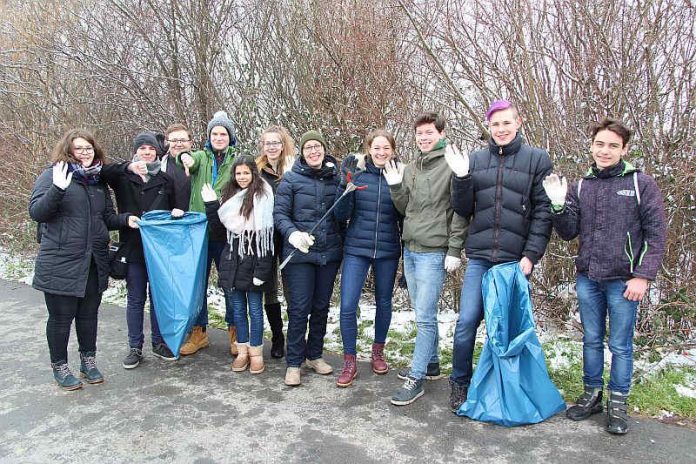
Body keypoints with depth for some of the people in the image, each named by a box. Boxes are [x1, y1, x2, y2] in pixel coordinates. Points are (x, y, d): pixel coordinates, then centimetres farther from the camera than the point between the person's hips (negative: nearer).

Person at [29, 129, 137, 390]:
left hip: (94, 263, 5)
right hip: (60, 264, -5)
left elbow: (107, 218, 18)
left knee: (89, 314, 15)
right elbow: (35, 212, -13)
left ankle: (88, 361, 31)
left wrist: (126, 220, -2)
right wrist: (57, 189, -27)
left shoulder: (99, 180, 12)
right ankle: (59, 367, 24)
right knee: (61, 317, 6)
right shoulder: (53, 175, -5)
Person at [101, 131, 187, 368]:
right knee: (135, 298, 7)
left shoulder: (165, 179, 9)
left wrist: (178, 211, -6)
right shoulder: (123, 177, 2)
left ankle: (159, 342, 23)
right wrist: (129, 167, -33)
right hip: (133, 248, -1)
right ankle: (135, 347, 18)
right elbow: (102, 171, -18)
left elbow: (177, 204, 17)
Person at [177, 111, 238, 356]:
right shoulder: (202, 156, 10)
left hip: (226, 232, -2)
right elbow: (190, 160, -13)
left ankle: (234, 330, 24)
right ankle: (199, 331, 25)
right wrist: (185, 156, -37)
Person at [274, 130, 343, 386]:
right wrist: (292, 233, -24)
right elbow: (279, 213, -6)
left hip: (329, 252, 3)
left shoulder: (335, 177, 5)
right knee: (299, 309, -1)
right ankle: (294, 363, 12)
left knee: (321, 307, 13)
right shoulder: (291, 178, -3)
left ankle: (315, 355, 29)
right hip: (300, 253, -3)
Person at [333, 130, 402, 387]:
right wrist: (345, 185, -19)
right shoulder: (356, 174, -3)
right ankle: (349, 363, 11)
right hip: (356, 250, -1)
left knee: (383, 302, 14)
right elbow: (342, 215, -7)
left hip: (388, 251, 1)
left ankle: (378, 352, 35)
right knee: (347, 306, -6)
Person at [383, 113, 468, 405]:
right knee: (422, 313, 16)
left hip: (433, 252, -7)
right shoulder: (410, 170, 14)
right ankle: (431, 364, 30)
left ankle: (417, 378, 3)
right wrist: (395, 187, 3)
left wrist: (454, 250, -13)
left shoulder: (451, 166, -7)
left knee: (424, 316, -6)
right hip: (410, 249, 8)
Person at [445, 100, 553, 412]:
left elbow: (543, 212, -2)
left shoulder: (537, 159, 3)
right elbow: (463, 210, 8)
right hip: (479, 257, 2)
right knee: (466, 321, -2)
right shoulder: (476, 160, 9)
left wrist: (531, 255, -10)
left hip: (516, 258, -1)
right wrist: (461, 178, -7)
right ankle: (460, 383, 18)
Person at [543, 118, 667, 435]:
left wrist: (643, 276, -11)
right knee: (591, 340, 15)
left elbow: (656, 234, -5)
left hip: (623, 280, -3)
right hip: (587, 278, 4)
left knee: (620, 345, 7)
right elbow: (568, 233, 5)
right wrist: (558, 205, -12)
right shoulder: (581, 186, 7)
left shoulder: (641, 184, -3)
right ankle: (592, 394, 29)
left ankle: (618, 403, 21)